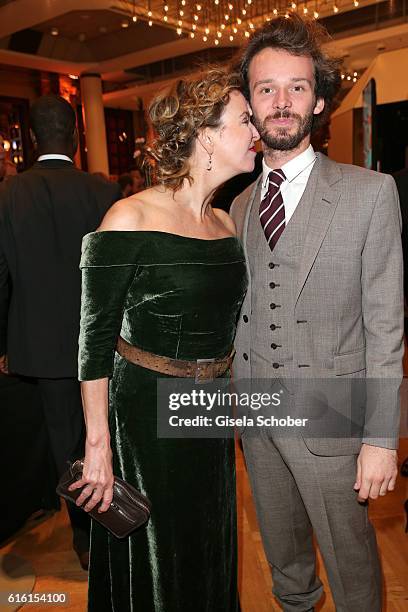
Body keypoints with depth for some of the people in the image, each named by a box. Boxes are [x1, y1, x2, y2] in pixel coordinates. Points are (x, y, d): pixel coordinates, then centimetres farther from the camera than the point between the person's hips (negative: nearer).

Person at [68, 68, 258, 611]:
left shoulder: (226, 224, 4)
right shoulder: (130, 220, -17)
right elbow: (95, 340, -15)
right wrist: (99, 446, -14)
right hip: (146, 413, -6)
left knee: (210, 550, 24)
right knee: (155, 555, 16)